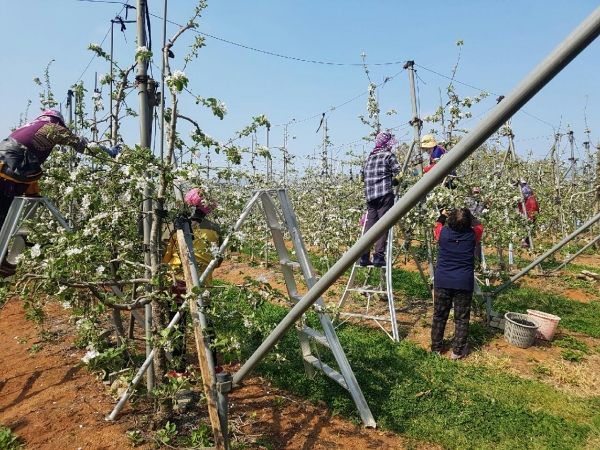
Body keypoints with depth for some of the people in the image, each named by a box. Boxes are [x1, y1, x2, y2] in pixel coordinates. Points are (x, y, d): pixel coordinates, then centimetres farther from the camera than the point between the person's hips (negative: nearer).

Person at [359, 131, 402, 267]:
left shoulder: (369, 157, 17)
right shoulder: (389, 156, 1)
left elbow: (361, 176, 20)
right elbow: (398, 173, -7)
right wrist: (394, 182, 12)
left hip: (369, 195, 6)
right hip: (385, 194, -5)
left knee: (369, 225, 7)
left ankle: (364, 257, 5)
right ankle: (378, 256, -8)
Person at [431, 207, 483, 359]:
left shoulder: (443, 232, -4)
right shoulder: (473, 234, -5)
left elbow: (437, 227, 21)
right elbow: (479, 226, 19)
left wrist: (442, 216, 36)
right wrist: (470, 217, 31)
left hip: (442, 281, 1)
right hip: (464, 282, -1)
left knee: (439, 315, 12)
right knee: (461, 318, 8)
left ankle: (436, 347, 22)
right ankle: (457, 351, 14)